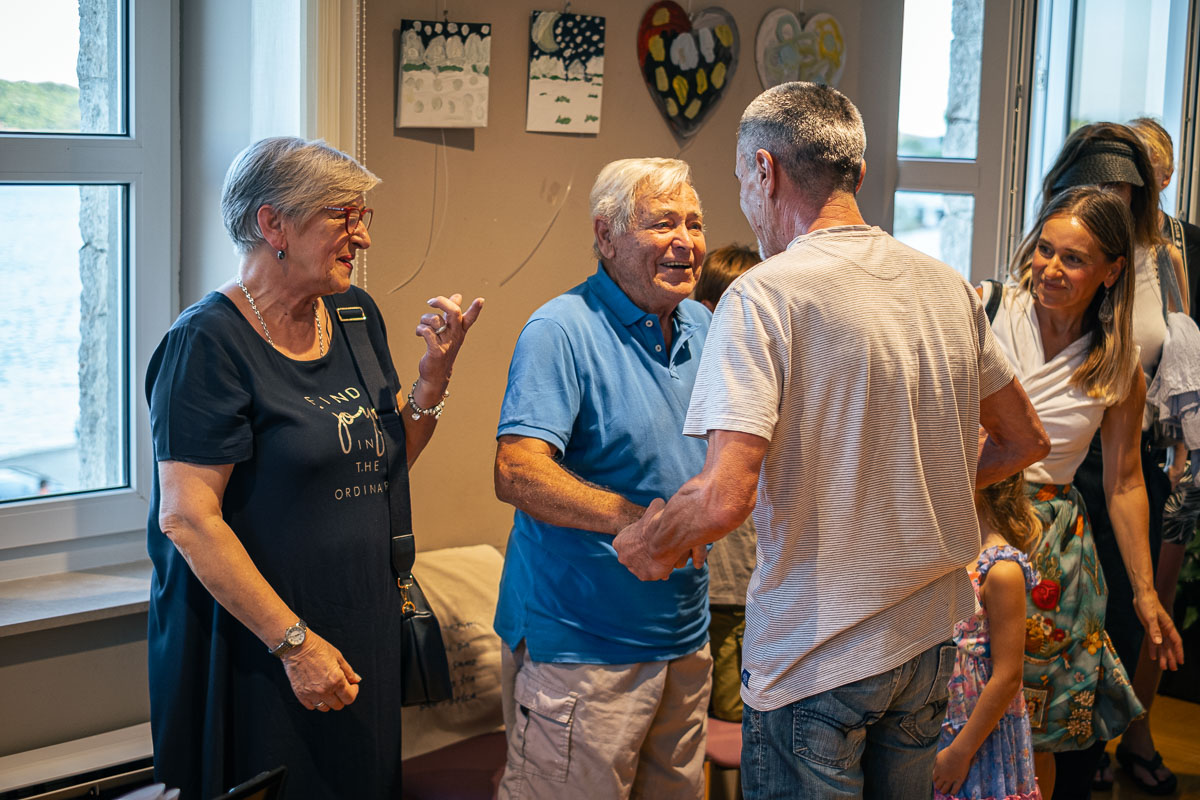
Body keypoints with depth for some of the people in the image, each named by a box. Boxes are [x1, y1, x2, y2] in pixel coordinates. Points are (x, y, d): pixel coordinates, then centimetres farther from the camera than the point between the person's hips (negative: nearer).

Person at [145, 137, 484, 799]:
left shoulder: (355, 315, 7)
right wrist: (294, 643, -21)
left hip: (365, 625, 7)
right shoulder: (210, 341, -16)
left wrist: (435, 368, -3)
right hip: (259, 647, -7)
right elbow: (186, 518, -21)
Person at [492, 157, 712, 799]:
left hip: (683, 634, 8)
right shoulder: (561, 331, -16)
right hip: (580, 644, -7)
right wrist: (631, 519, -36)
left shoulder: (701, 326, 9)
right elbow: (516, 474, -26)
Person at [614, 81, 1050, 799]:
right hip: (930, 639, 7)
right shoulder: (947, 286, 3)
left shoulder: (764, 295, -18)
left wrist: (646, 543, -8)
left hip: (817, 656, -6)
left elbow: (724, 498, -27)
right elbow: (1026, 439, 14)